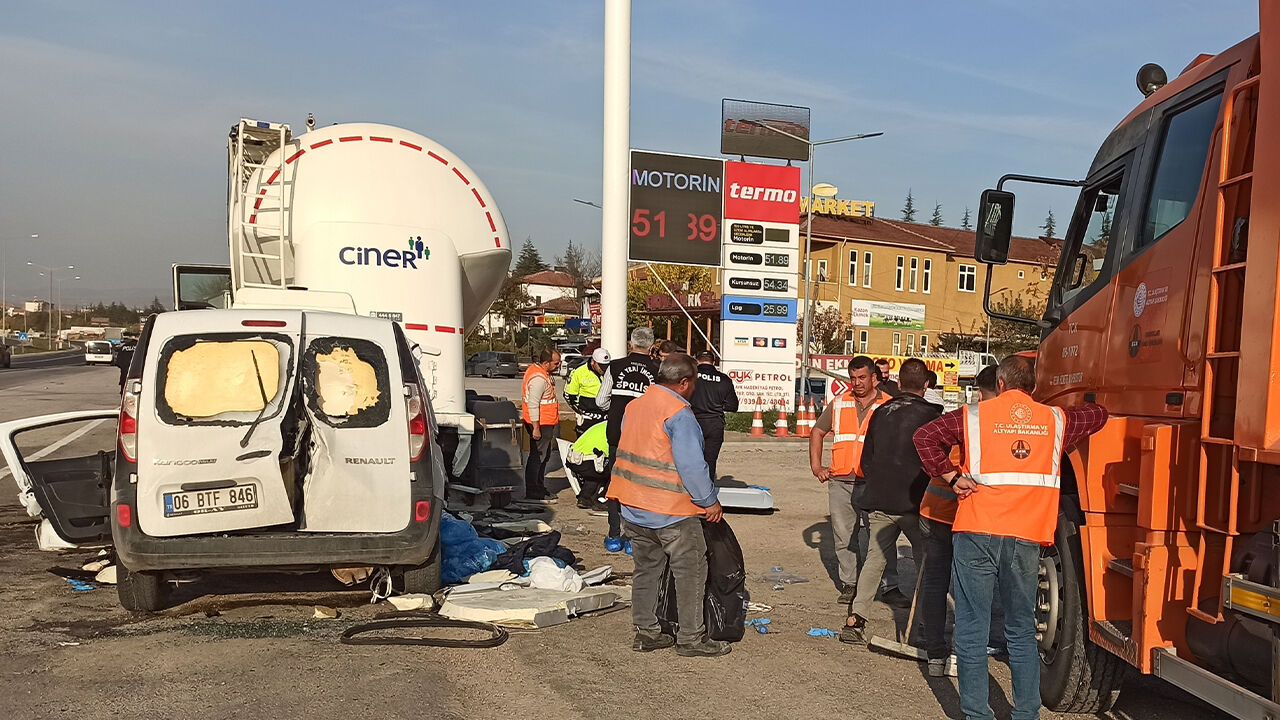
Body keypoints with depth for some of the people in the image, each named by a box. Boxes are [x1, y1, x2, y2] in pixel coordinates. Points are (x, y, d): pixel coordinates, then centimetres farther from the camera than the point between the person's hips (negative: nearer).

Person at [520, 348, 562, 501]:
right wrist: (536, 428, -24)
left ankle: (539, 488, 30)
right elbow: (533, 404, -25)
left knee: (544, 456, 19)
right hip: (541, 424, -11)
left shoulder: (535, 369, 11)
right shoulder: (538, 379, -22)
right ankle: (532, 493, 3)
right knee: (537, 458, -4)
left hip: (547, 423, 11)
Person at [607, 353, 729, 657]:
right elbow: (692, 465, -21)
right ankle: (691, 638, 10)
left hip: (633, 507, 8)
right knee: (690, 572, 4)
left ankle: (646, 632, 23)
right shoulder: (679, 414, -17)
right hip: (671, 511, -8)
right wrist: (710, 501, -10)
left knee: (646, 569, 17)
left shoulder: (634, 406, 8)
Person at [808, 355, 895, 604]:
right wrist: (816, 466, 10)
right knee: (844, 535, 7)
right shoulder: (839, 404, 10)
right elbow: (817, 432, 19)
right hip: (841, 481, 3)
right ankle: (849, 584, 18)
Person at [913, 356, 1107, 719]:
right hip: (1027, 539, 3)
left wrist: (951, 476, -2)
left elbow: (924, 436, -6)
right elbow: (1098, 415, 28)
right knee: (1022, 632, 15)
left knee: (972, 631, 5)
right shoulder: (1056, 419, 10)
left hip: (977, 533, -2)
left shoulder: (975, 415, 3)